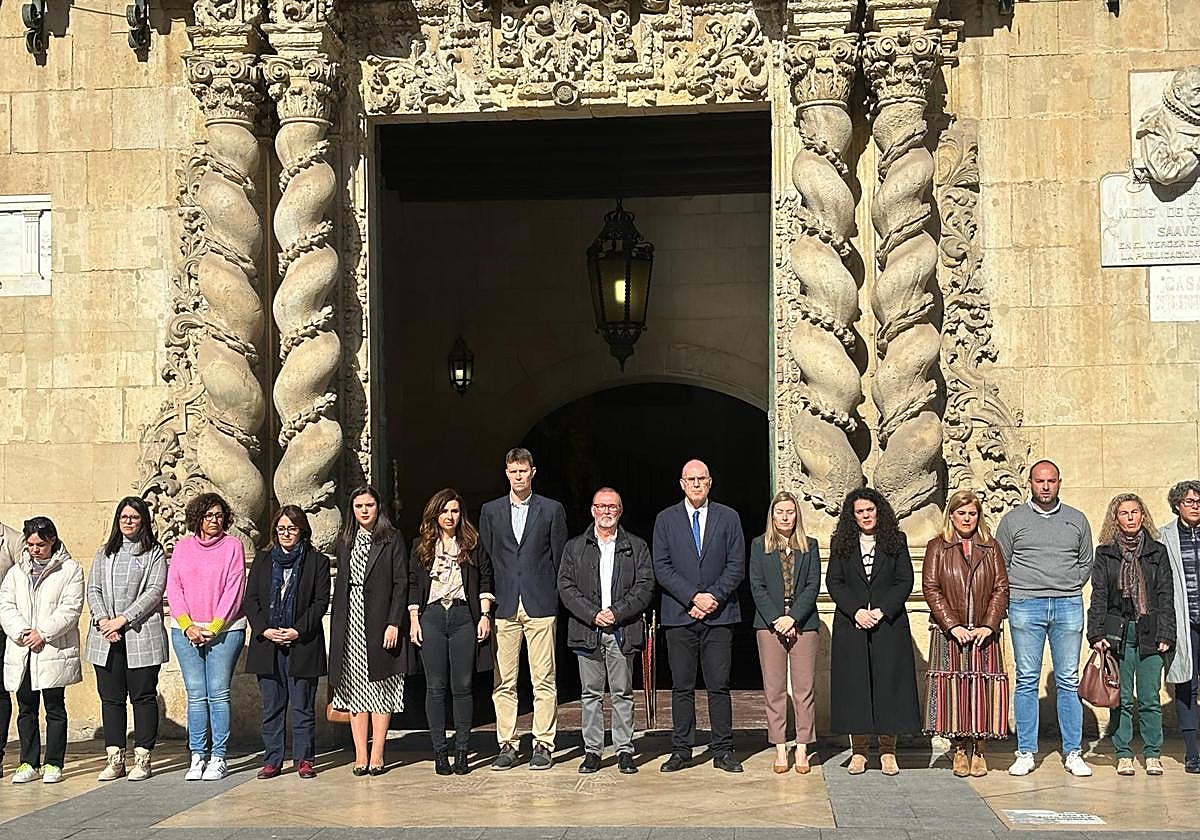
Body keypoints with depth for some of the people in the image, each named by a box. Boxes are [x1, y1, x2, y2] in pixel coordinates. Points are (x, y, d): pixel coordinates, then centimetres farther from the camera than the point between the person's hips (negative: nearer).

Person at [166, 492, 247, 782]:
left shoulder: (232, 546, 2)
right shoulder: (182, 547, 10)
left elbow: (234, 588, -4)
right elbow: (174, 587, 6)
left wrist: (215, 626, -10)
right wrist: (187, 625, -6)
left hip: (224, 630, -2)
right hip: (186, 630, 3)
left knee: (218, 693, -3)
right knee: (195, 694, 2)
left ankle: (218, 758, 1)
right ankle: (197, 756, 7)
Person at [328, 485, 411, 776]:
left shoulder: (392, 540, 0)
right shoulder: (345, 542, 14)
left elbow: (401, 583, -5)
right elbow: (340, 585, 14)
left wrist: (394, 624, -13)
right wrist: (337, 626, 7)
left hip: (380, 623, -4)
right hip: (350, 625, 4)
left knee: (380, 686, -1)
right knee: (355, 688, 4)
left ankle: (377, 755, 2)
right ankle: (360, 755, 7)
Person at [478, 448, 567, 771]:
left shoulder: (552, 510, 6)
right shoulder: (490, 511, 12)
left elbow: (559, 558, 7)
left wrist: (553, 597, 2)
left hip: (540, 605, -2)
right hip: (504, 607, 2)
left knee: (543, 679, -3)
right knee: (504, 681, 2)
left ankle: (543, 745, 2)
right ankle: (507, 744, 9)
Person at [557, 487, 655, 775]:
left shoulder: (636, 547, 10)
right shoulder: (575, 548, 11)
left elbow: (645, 586, 0)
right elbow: (566, 587, 2)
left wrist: (617, 612, -11)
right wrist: (593, 614, -10)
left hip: (623, 630, -1)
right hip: (587, 630, 1)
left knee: (623, 694, 2)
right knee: (590, 694, 4)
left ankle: (624, 751, 7)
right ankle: (592, 751, 10)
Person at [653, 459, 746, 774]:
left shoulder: (728, 518, 8)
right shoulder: (666, 520, 7)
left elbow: (736, 565, 3)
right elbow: (661, 567, 0)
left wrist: (714, 598, -9)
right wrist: (694, 597, -10)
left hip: (718, 615, 0)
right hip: (679, 614, 0)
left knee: (719, 685, 0)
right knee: (682, 687, 3)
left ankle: (723, 751, 6)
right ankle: (681, 751, 9)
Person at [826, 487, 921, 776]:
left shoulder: (896, 541, 7)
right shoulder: (841, 544, 8)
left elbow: (905, 581, 1)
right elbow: (833, 582, 3)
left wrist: (883, 611, -11)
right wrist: (855, 611, -11)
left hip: (889, 624, -1)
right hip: (851, 625, 1)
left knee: (889, 684, -1)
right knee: (854, 686, 1)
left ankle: (888, 752, 6)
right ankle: (858, 751, 8)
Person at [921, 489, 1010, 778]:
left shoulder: (990, 548, 12)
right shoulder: (937, 547, 6)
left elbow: (1001, 588, 5)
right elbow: (930, 589, -1)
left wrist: (989, 626, -8)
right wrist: (953, 625, -11)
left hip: (983, 633, 1)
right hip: (948, 633, -1)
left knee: (982, 686, -1)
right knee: (952, 686, -3)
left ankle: (977, 749, 8)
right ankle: (958, 750, 6)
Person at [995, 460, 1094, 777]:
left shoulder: (1077, 520, 11)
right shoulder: (1013, 520, 7)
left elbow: (1086, 563, 17)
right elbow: (999, 564, 10)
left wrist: (1068, 588, 6)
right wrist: (1017, 590, 1)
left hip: (1068, 605, 1)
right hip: (1025, 607, -1)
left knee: (1068, 681, 2)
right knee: (1027, 681, 0)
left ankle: (1072, 753, 7)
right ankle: (1026, 753, 5)